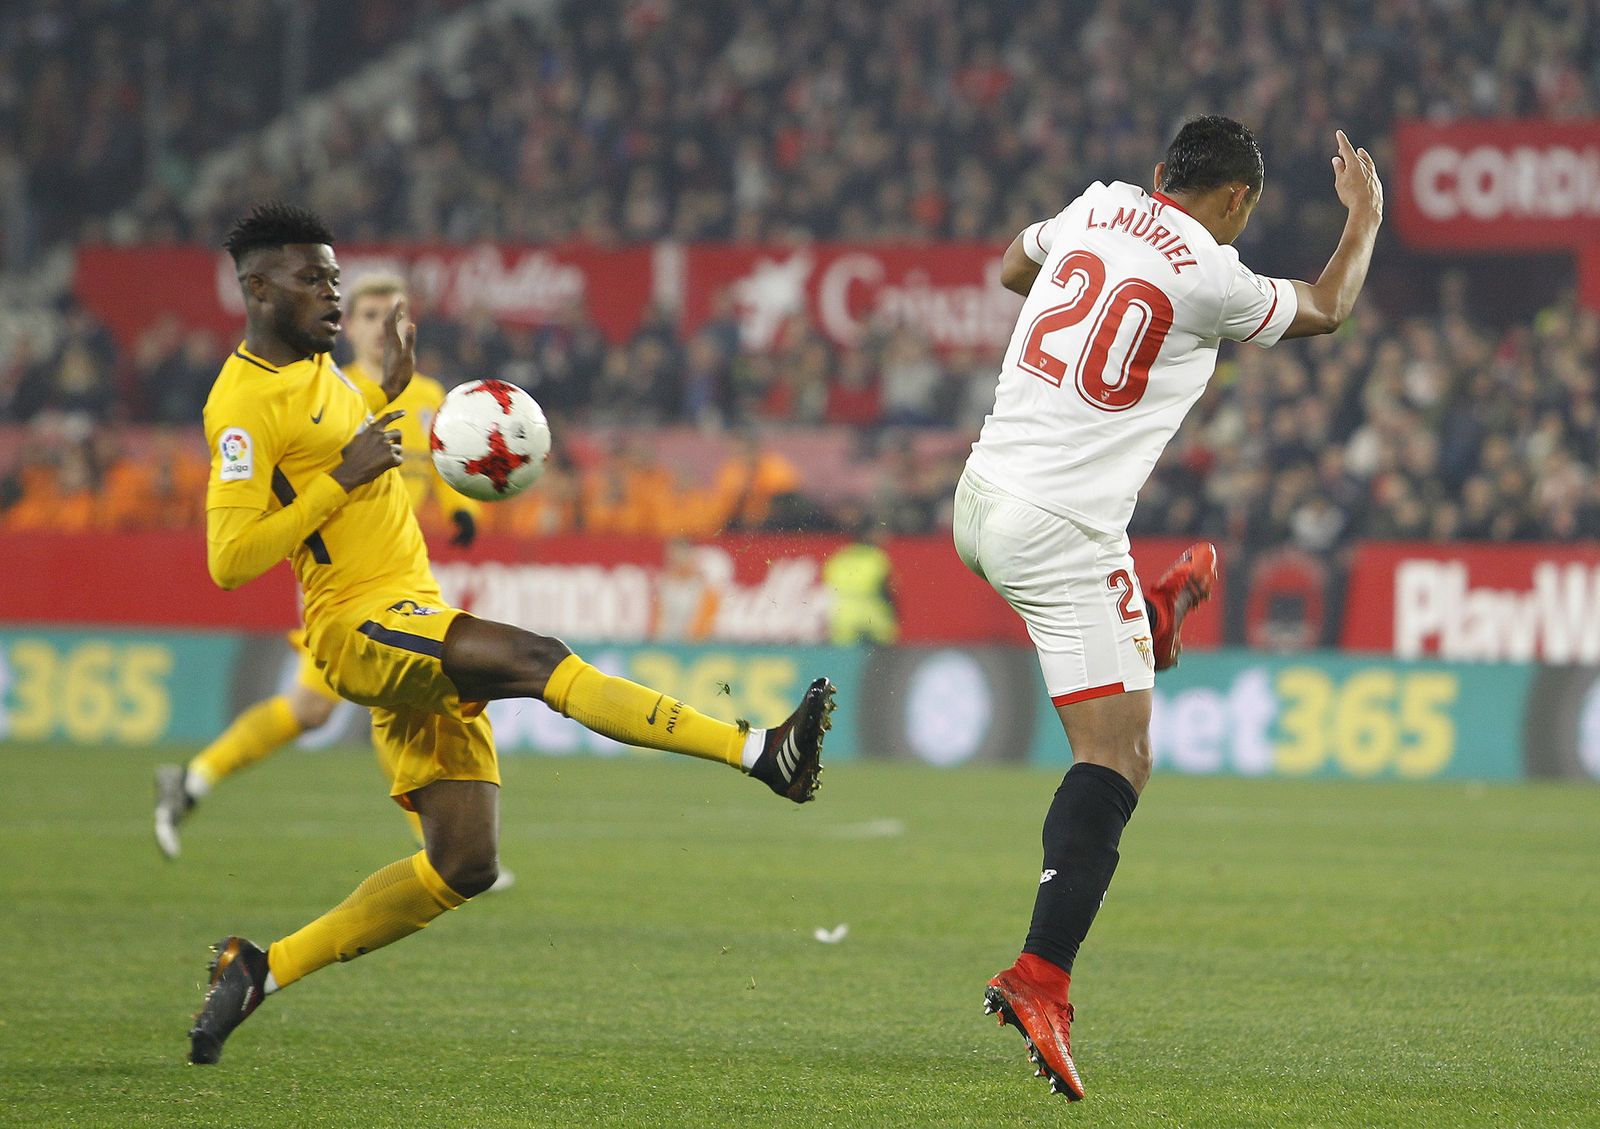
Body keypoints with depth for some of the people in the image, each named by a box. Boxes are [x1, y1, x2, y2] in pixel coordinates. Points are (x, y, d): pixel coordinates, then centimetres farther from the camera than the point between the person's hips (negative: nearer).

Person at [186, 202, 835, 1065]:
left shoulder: (312, 368, 16)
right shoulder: (245, 403, -13)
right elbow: (230, 560, -20)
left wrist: (388, 387, 24)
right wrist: (344, 477, -20)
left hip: (414, 624, 10)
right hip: (360, 626, -10)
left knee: (464, 865, 4)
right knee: (536, 658, -29)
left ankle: (263, 969, 12)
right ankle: (763, 754, -39)